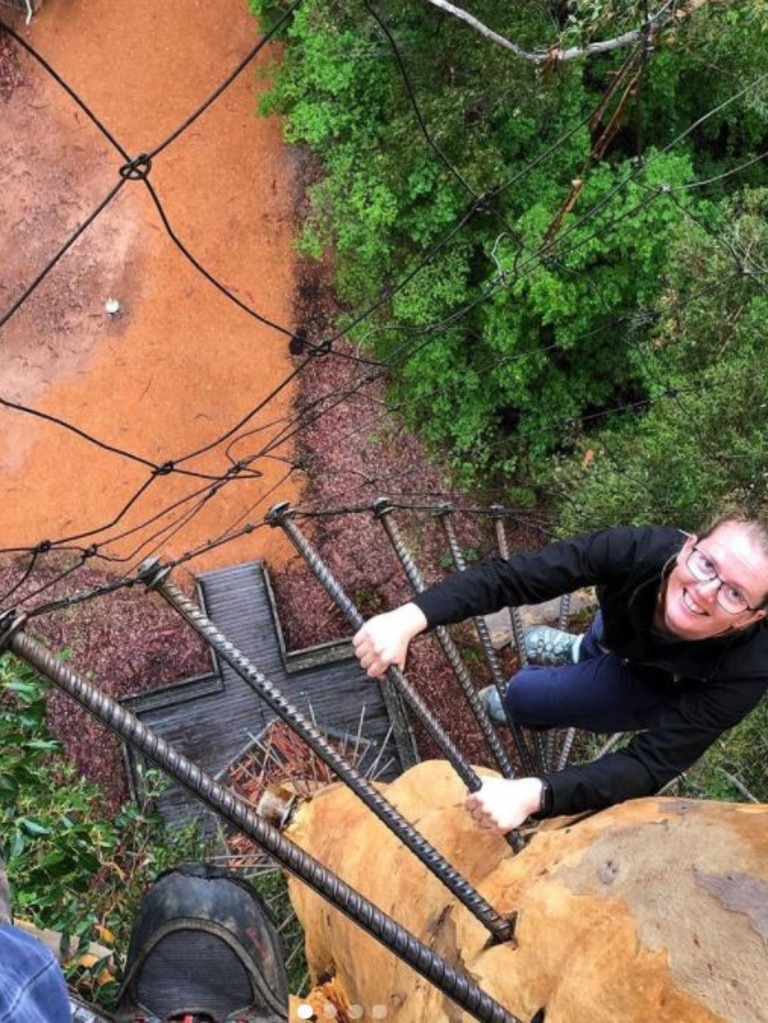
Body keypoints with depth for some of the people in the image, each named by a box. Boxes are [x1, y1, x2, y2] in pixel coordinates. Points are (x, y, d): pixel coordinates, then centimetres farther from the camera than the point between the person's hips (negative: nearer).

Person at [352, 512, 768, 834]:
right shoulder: (643, 550, -40)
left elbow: (650, 766, -45)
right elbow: (511, 576, -44)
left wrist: (534, 794, -60)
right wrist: (410, 618, -58)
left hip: (667, 693, -2)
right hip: (623, 626, 2)